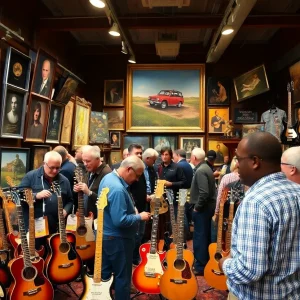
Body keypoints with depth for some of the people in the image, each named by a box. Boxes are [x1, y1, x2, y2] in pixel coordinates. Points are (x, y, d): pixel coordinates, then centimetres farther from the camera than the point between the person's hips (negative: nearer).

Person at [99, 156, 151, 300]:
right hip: (117, 238, -10)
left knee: (104, 272, 22)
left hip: (105, 234, 10)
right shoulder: (118, 189, -30)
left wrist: (130, 209, 7)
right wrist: (139, 216, -18)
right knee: (122, 276, 8)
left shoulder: (108, 177, 2)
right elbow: (120, 221, -31)